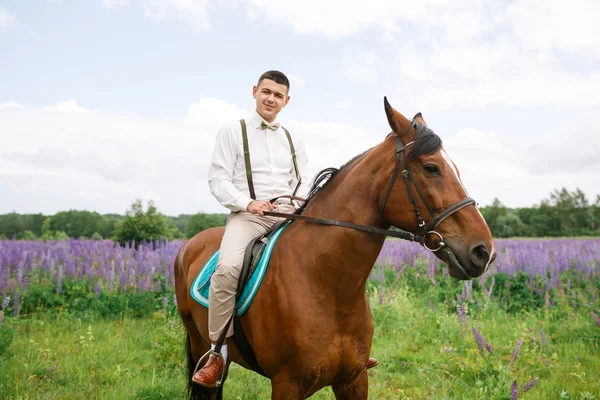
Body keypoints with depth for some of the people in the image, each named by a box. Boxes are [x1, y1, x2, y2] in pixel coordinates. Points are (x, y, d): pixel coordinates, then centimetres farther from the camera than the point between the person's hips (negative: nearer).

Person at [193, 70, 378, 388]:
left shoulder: (294, 141, 21)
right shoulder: (232, 132, 7)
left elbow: (302, 182, 17)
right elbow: (218, 178, -1)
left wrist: (301, 200, -7)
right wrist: (247, 202, -17)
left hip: (290, 215, 4)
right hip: (248, 215, -4)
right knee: (228, 268, -33)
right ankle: (217, 352, -19)